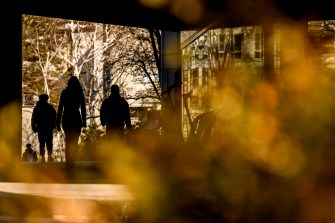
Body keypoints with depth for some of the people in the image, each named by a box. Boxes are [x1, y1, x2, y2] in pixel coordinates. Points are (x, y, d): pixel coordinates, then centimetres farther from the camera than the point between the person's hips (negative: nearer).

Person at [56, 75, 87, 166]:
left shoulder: (64, 92, 0)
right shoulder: (80, 93, 0)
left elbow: (60, 108, -2)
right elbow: (83, 108, 1)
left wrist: (58, 122, 0)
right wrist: (84, 121, 5)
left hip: (66, 118, 1)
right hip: (76, 118, -1)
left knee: (68, 140, 16)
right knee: (74, 141, 3)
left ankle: (68, 160, 12)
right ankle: (72, 160, -8)